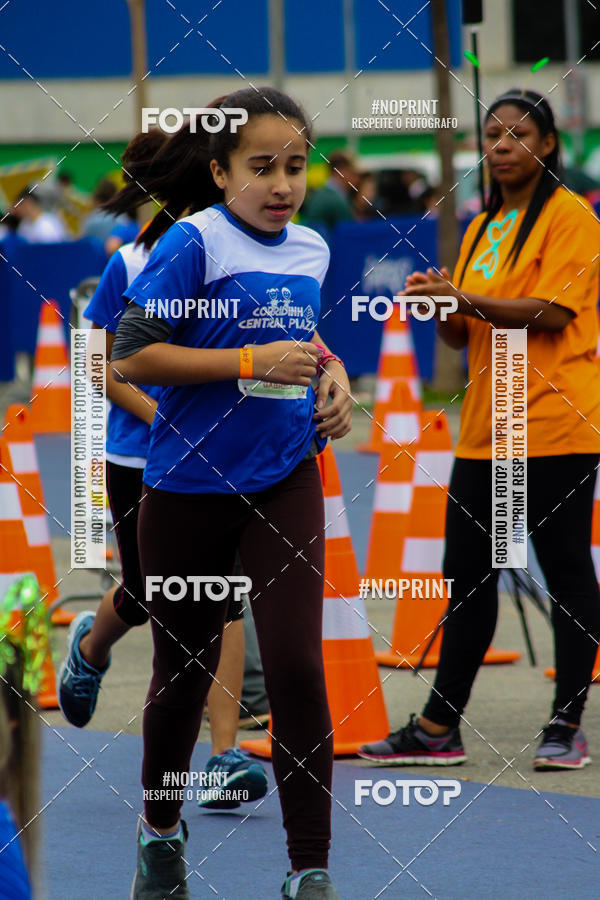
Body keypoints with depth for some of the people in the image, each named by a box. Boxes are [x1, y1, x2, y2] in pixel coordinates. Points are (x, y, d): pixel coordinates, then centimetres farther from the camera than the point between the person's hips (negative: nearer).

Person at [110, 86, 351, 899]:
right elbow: (131, 357, -18)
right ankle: (160, 831, 37)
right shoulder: (191, 243, -13)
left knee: (296, 666, -9)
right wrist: (252, 361, -22)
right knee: (184, 666, 12)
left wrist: (331, 372, 4)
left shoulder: (311, 250, 5)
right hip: (188, 486, -3)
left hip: (284, 481, 3)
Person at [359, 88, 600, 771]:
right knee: (468, 573, 8)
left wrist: (466, 299, -20)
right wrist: (437, 307, -1)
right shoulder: (481, 228, 17)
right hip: (484, 430, 8)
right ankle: (438, 729, 11)